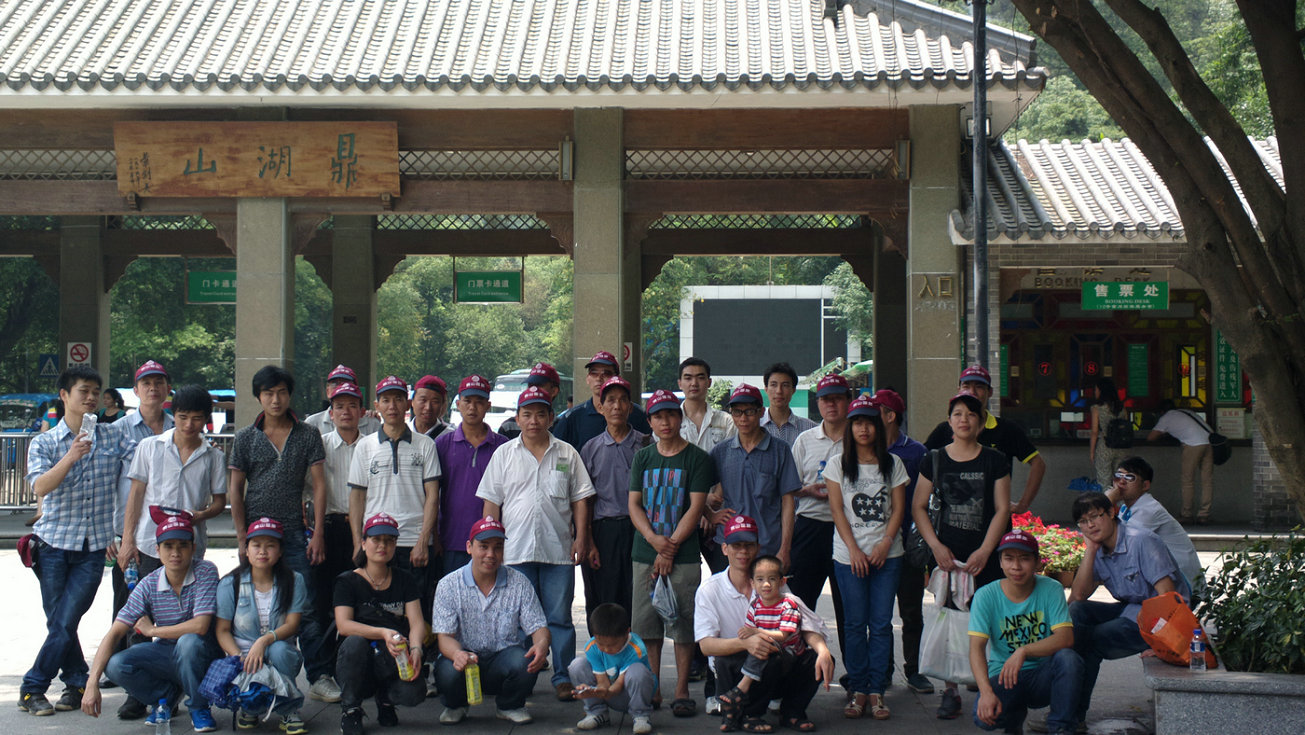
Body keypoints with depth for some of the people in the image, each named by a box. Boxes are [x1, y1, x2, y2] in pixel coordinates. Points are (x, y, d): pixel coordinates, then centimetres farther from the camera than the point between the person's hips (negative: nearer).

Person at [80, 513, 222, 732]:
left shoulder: (205, 572, -16)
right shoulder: (149, 585, -7)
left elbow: (200, 626, -27)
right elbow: (114, 633, -11)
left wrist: (152, 630, -14)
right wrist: (92, 683, -23)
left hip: (203, 656, -3)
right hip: (165, 655, 3)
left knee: (189, 641, -37)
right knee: (115, 665, -22)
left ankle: (199, 707, -9)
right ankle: (166, 695, 7)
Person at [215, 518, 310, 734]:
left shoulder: (293, 582, 3)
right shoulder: (230, 584, 2)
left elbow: (292, 625, -7)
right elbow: (222, 630, 0)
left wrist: (265, 640, -27)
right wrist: (239, 658, -19)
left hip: (282, 656, 1)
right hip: (243, 653, -1)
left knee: (279, 649, -36)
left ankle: (289, 711, -16)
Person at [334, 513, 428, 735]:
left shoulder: (405, 581, 11)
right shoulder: (348, 582, 2)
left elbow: (417, 622, -1)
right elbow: (343, 625, -14)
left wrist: (415, 649, -24)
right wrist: (382, 633, -30)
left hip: (393, 663, 2)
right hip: (355, 668, -2)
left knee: (414, 692, -30)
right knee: (355, 642, -36)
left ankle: (385, 698, 9)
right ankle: (350, 709, -12)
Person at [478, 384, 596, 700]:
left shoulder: (567, 454, 9)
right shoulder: (504, 455, 9)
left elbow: (580, 499, 9)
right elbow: (491, 502, 8)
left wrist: (581, 537, -1)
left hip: (559, 551, 0)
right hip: (515, 551, 0)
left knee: (559, 616, 2)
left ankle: (563, 677, 8)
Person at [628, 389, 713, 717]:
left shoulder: (697, 458, 1)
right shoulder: (643, 458, 12)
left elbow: (695, 508, -5)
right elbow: (634, 505, 8)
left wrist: (670, 547, -10)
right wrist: (655, 539, -9)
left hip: (683, 555, -3)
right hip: (644, 553, 3)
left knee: (683, 626, -3)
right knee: (648, 625, 4)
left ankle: (682, 691, 4)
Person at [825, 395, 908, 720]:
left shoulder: (893, 464, 9)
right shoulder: (838, 464, 6)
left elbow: (898, 508, 5)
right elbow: (837, 510, 1)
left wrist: (885, 544, -8)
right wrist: (854, 549, -9)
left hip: (886, 555, 1)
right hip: (849, 555, -1)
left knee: (881, 623, -1)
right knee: (856, 624, 0)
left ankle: (877, 690, 3)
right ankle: (858, 690, 5)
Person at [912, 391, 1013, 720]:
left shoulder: (995, 461, 4)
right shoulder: (935, 460, 7)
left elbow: (1002, 510, 1)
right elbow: (918, 507, 8)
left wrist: (985, 551, -9)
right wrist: (936, 546, -4)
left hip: (986, 556, -1)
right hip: (946, 555, 1)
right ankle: (950, 690, 7)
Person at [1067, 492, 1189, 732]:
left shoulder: (1141, 541, -17)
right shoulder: (1099, 550, 5)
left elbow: (1167, 596, -21)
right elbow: (1078, 596, -6)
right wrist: (1090, 550, -10)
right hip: (1129, 610, 7)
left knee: (1090, 641, -19)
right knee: (1076, 612, -13)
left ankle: (1075, 713, -2)